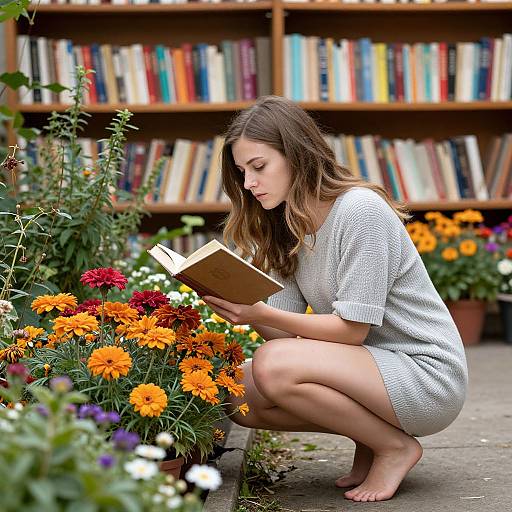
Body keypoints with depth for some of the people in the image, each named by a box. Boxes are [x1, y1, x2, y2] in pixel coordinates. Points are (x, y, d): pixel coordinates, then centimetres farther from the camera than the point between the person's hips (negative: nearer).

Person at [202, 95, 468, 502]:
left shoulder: (360, 210, -18)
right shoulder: (286, 228, 7)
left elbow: (352, 329, -21)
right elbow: (286, 332, -2)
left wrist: (263, 314, -29)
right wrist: (242, 309, -22)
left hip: (428, 377, -8)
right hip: (370, 369, 8)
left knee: (273, 366, -27)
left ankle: (395, 446, -6)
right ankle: (370, 438, 7)